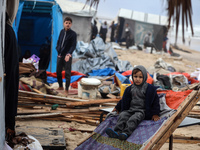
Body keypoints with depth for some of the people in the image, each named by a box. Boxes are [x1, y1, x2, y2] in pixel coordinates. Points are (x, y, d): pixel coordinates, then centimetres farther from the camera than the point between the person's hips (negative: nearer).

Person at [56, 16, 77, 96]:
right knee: (58, 72, 15)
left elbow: (73, 45, -15)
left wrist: (68, 54, -27)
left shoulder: (73, 34, -10)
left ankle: (66, 90, 10)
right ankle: (60, 87, 34)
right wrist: (58, 49, 7)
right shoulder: (62, 31, 7)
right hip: (60, 55, 6)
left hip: (67, 57, -6)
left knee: (67, 74, -1)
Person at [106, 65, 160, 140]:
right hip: (130, 109, 5)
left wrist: (155, 114, -3)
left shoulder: (150, 89, 0)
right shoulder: (130, 89, 14)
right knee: (122, 115, -23)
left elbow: (155, 101, 2)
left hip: (142, 111, -5)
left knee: (134, 118, -33)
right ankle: (117, 131, -40)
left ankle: (126, 133, -51)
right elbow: (124, 100, 27)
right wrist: (117, 108, 30)